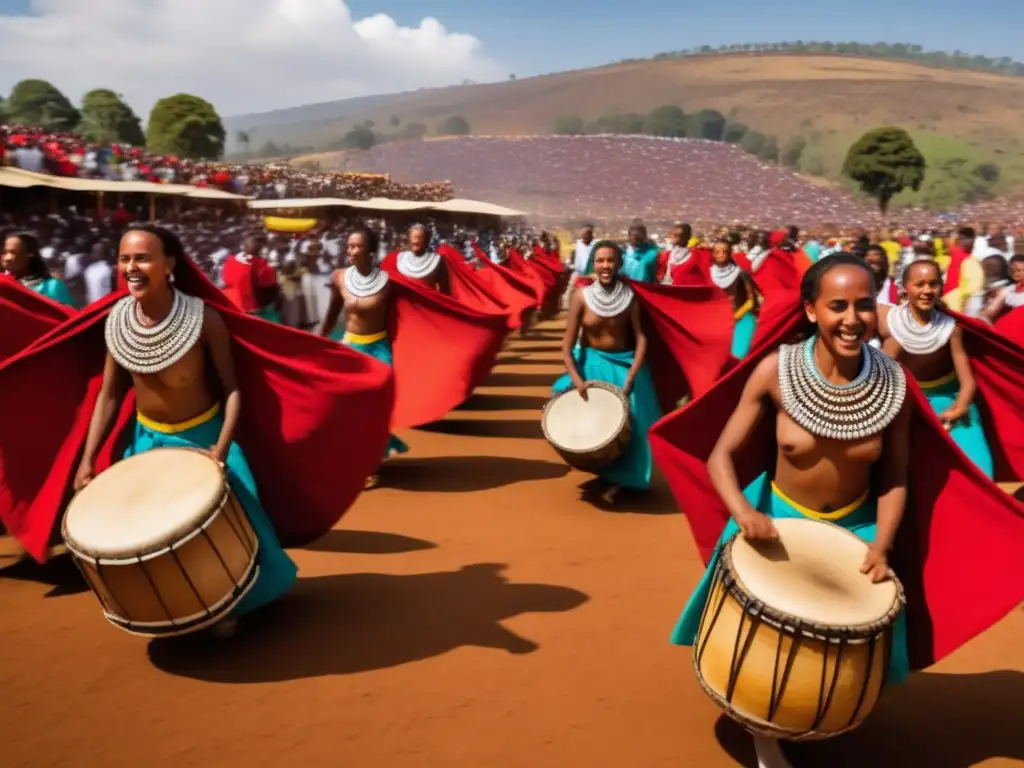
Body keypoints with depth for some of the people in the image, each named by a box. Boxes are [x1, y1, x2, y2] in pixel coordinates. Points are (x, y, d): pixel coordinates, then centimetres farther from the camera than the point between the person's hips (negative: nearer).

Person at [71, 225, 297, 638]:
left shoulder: (204, 319, -24)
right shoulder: (117, 322, -12)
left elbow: (231, 389, -18)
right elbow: (109, 395, -2)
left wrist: (223, 448, -31)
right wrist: (87, 459, -4)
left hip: (203, 437, -3)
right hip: (147, 439, 4)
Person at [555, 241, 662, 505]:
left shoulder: (629, 297, -9)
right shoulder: (581, 296, -12)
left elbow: (640, 339, -12)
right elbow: (568, 344, -11)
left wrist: (631, 377, -23)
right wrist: (576, 378, -24)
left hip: (624, 364, 0)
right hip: (591, 362, 1)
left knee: (628, 421, -10)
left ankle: (616, 480, 11)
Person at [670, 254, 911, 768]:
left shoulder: (892, 382, -16)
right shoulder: (776, 371, -23)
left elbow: (894, 477, -5)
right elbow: (721, 454, -17)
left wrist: (881, 545, -17)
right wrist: (743, 511, -33)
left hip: (855, 526, 2)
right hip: (778, 517, -2)